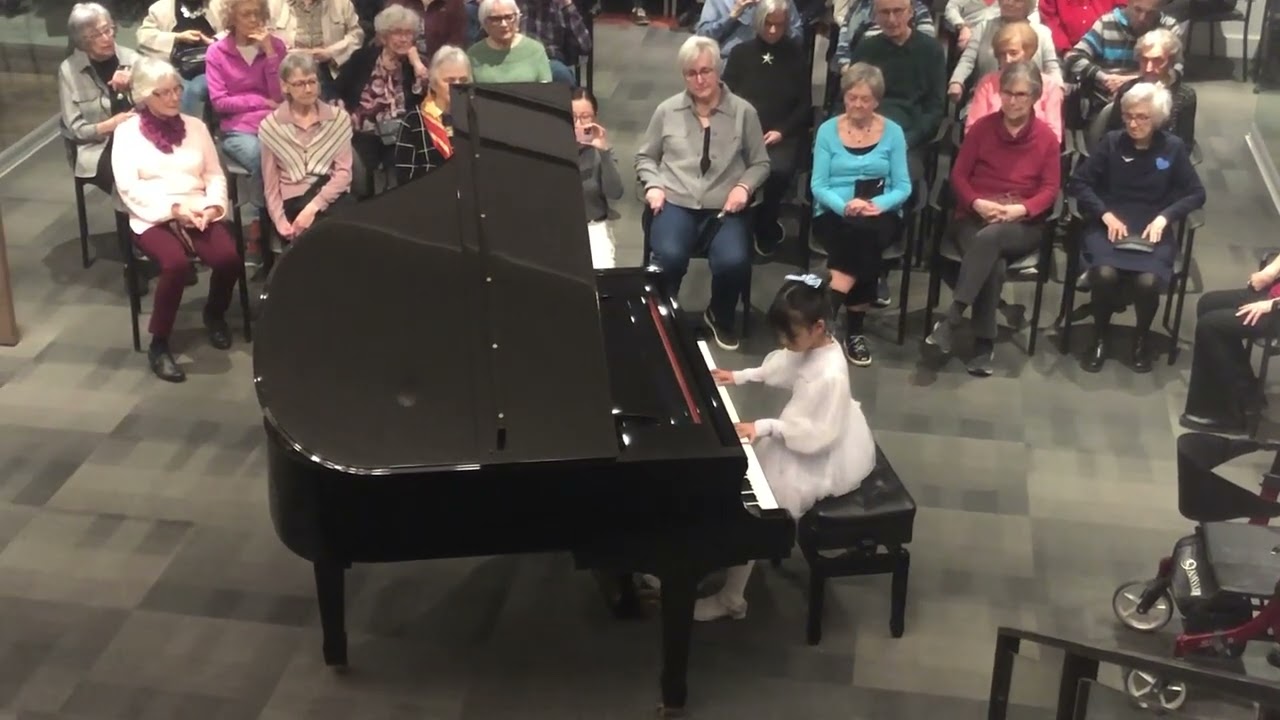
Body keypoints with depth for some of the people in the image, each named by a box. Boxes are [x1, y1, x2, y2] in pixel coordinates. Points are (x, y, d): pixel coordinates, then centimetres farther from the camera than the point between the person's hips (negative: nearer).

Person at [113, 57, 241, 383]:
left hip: (198, 214, 3)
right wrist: (174, 207, -18)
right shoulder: (127, 132, 2)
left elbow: (215, 175, 12)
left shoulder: (195, 126, 15)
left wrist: (213, 205, -9)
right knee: (176, 263, -35)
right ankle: (159, 344, -18)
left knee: (228, 257, -27)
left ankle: (214, 313, 7)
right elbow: (129, 187, -7)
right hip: (153, 217, -3)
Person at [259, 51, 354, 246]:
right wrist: (280, 221, -9)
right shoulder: (271, 126, 8)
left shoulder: (338, 118, 9)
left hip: (331, 198, 2)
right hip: (294, 202, -2)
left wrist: (313, 207, -13)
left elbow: (344, 172, 0)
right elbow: (271, 184, 7)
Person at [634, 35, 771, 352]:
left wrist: (744, 186, -7)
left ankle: (721, 317, 7)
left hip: (725, 208, 0)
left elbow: (760, 163, 11)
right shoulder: (667, 110, 8)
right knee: (669, 257, -31)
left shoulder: (743, 111, 4)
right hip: (676, 204, 0)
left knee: (734, 262, -28)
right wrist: (653, 186, -1)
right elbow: (645, 157, 17)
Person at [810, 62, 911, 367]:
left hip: (881, 214, 1)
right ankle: (854, 329, -27)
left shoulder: (892, 132, 5)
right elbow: (818, 185, -2)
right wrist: (844, 206, -21)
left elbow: (903, 187, 2)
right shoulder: (827, 131, 4)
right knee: (860, 238, -33)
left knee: (867, 233, -34)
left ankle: (828, 310, -23)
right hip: (834, 212, -1)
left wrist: (878, 204, -19)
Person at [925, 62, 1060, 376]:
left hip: (1023, 225, -1)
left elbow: (1050, 189, 2)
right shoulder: (982, 127, 7)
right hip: (974, 217, 1)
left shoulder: (1046, 137, 5)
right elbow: (959, 176, 5)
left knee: (989, 238, -37)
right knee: (993, 265, -33)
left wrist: (1019, 209, -17)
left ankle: (951, 318, -38)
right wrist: (977, 202, -15)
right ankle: (984, 345, -28)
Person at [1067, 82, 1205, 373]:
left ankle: (1141, 340, 1)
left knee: (1148, 280, -31)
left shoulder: (1173, 148, 4)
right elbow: (1077, 182, 2)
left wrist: (1164, 216, -9)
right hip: (1108, 226, 0)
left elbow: (1196, 194, 7)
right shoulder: (1111, 142, 3)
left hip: (1153, 231, 0)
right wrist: (1105, 214, -12)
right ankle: (1100, 339, -4)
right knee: (1104, 273, -32)